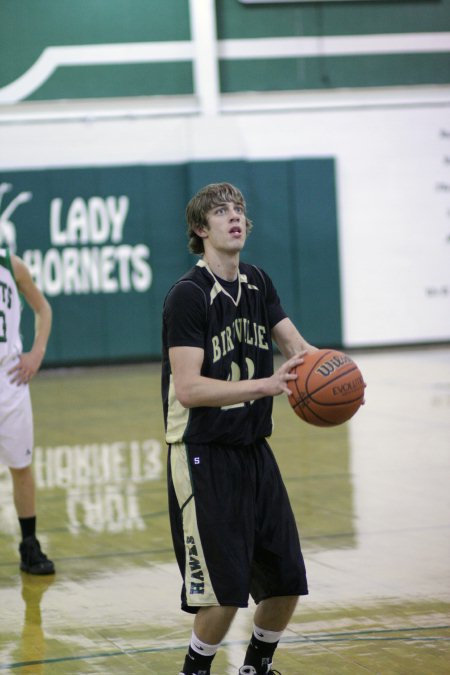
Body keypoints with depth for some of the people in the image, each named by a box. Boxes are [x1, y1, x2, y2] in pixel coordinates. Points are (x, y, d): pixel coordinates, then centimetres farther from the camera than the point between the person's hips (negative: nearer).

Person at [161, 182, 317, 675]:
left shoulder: (257, 284, 9)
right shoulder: (188, 295, -15)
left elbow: (296, 346, 2)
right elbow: (188, 389, -23)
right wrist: (266, 385, -34)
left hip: (254, 451, 7)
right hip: (203, 457, -7)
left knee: (287, 580, 10)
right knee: (224, 590, -9)